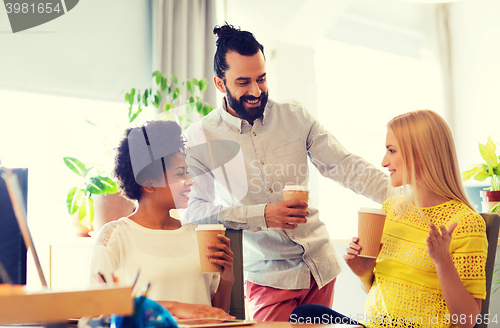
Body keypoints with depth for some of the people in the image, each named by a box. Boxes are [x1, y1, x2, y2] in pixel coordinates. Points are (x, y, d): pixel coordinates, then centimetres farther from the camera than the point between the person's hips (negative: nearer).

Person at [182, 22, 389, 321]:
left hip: (321, 265, 4)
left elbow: (344, 166, -3)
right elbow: (194, 210, -14)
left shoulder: (295, 116, 1)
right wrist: (262, 215, -25)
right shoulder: (200, 138, -8)